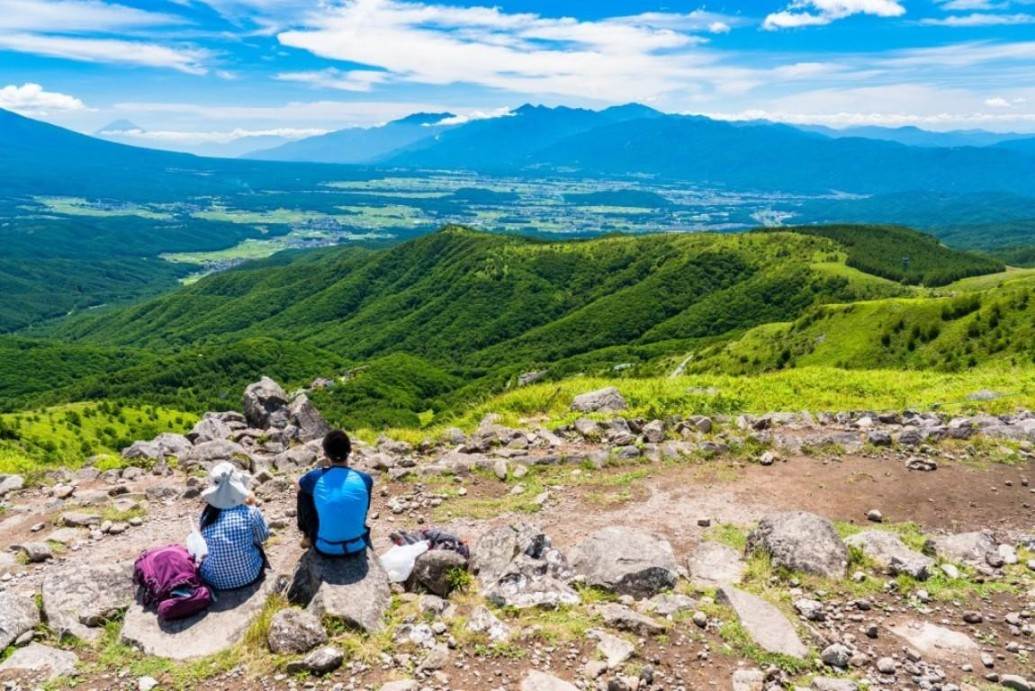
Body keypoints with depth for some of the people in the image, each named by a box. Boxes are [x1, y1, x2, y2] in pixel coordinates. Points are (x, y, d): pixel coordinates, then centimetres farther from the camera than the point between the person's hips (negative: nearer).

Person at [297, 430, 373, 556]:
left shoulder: (315, 477, -16)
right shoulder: (365, 479, -13)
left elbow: (299, 486, 10)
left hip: (325, 548, -1)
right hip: (357, 546, 1)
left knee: (303, 493, 15)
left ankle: (308, 537, 29)